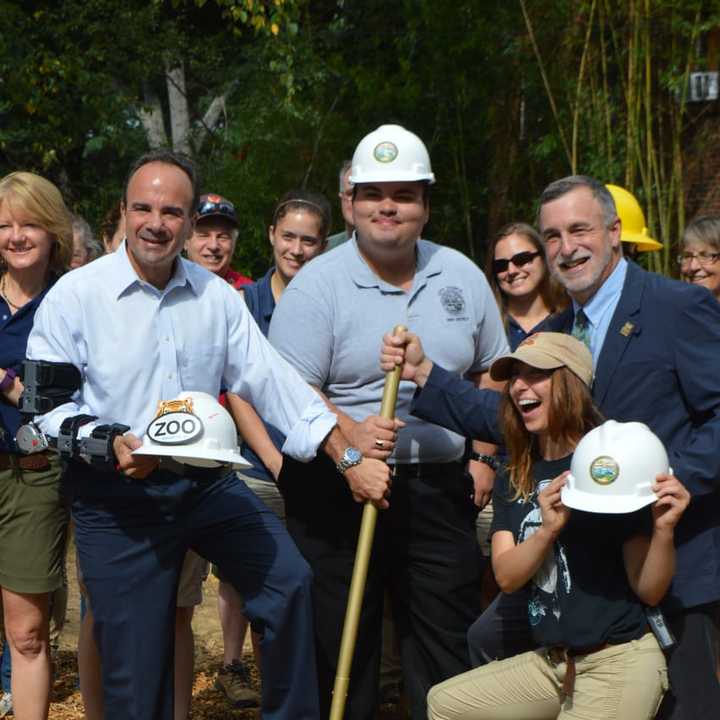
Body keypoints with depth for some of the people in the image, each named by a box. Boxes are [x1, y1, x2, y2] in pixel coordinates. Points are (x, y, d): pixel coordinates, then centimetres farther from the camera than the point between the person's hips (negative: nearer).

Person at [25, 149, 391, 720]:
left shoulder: (216, 296, 6)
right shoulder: (74, 296, -6)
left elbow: (271, 379, 4)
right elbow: (45, 404, -5)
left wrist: (348, 458, -1)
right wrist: (111, 443, -23)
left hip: (207, 483, 3)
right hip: (117, 499, -3)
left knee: (291, 581, -9)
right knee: (135, 672, 0)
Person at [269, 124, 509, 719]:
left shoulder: (461, 276, 8)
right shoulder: (317, 285, -6)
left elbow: (491, 374, 17)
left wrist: (485, 457, 7)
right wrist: (347, 434, -28)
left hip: (440, 490, 3)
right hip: (338, 491, -3)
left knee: (450, 650, 8)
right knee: (341, 651, 6)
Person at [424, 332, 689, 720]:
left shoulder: (612, 467, -12)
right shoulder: (513, 481, 7)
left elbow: (648, 591, -12)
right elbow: (506, 576, -7)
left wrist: (663, 529, -30)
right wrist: (547, 530, -25)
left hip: (618, 664, -7)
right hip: (552, 660, 7)